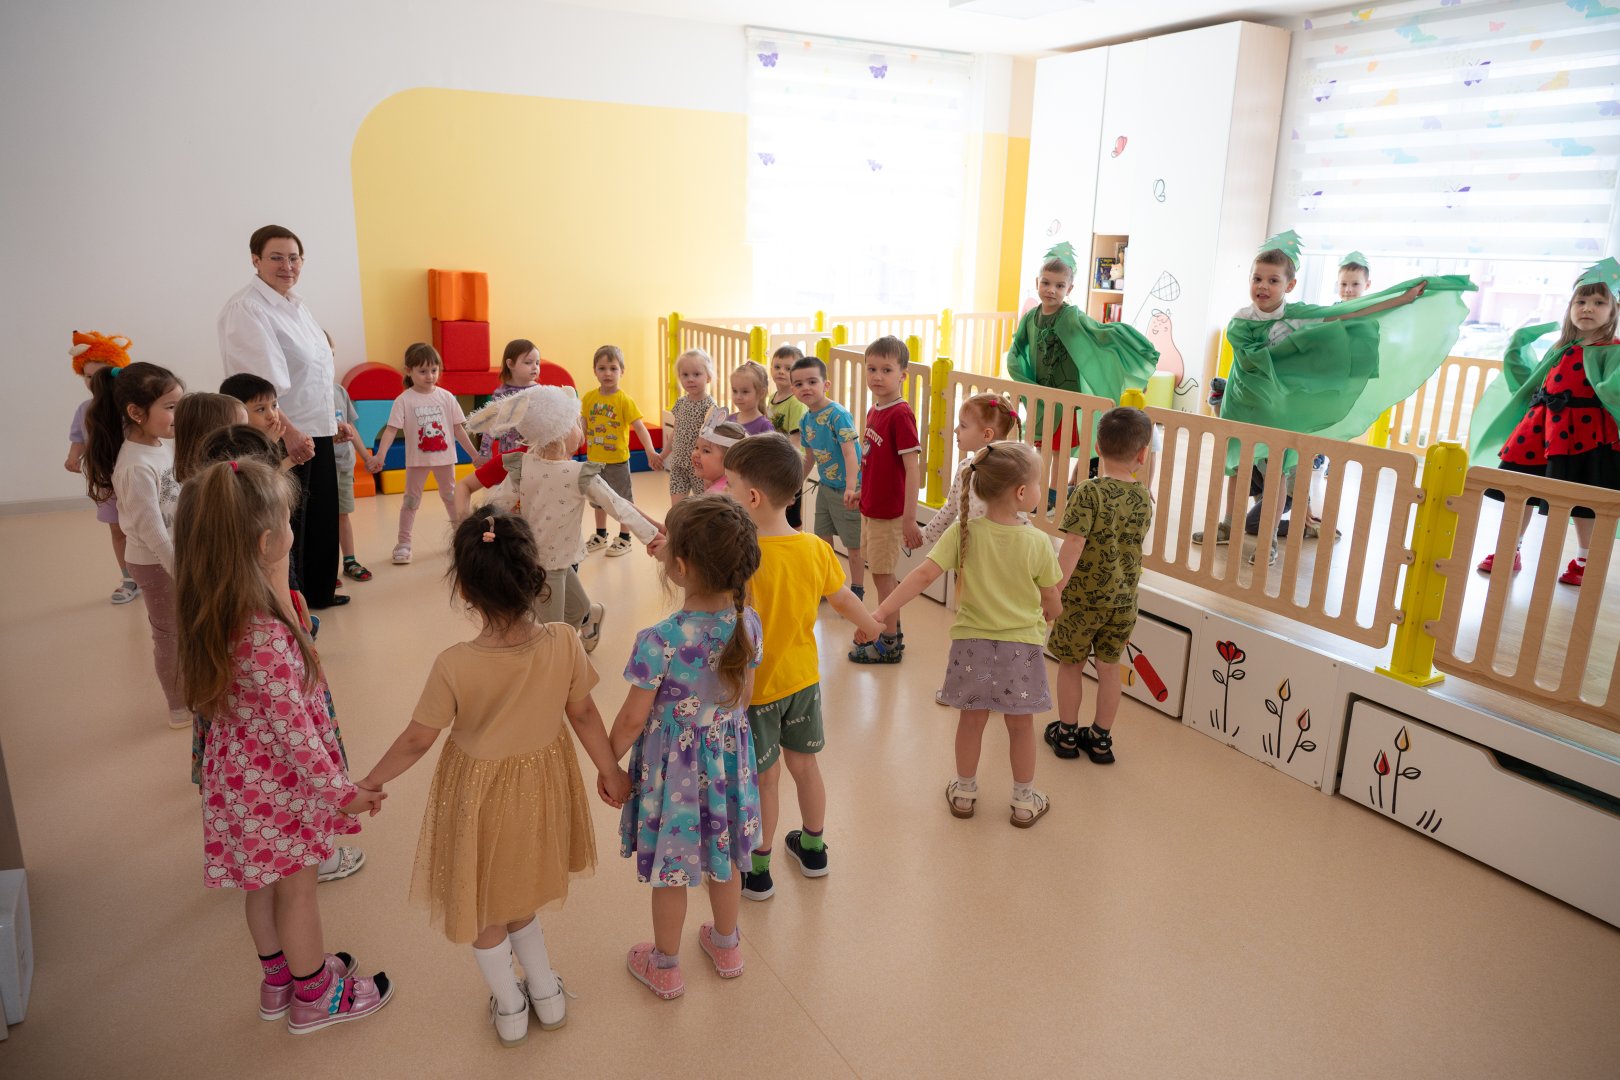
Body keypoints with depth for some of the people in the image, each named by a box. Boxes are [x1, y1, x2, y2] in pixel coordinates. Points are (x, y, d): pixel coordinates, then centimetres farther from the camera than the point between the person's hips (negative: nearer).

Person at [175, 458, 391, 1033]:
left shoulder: (213, 615, -9)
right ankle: (313, 996, 37)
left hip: (240, 770, 8)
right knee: (297, 888, 14)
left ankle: (281, 975, 49)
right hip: (280, 783, -8)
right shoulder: (265, 638, -36)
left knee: (265, 882, 27)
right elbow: (292, 727, -28)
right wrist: (338, 790, -19)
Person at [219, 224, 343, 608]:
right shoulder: (246, 310, -15)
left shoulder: (297, 305, 13)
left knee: (319, 520, 18)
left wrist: (331, 422, 20)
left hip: (315, 432, 9)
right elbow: (258, 385, -24)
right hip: (280, 440, -9)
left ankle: (316, 592, 35)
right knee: (284, 530, 2)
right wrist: (288, 432, -29)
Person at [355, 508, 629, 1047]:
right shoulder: (564, 642, -23)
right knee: (517, 893, 29)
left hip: (479, 794, -3)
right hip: (541, 784, 3)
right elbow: (584, 713, -9)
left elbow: (416, 741, -15)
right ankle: (546, 995, 43)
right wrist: (611, 770, 8)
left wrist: (370, 783, 4)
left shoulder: (454, 665, -29)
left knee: (482, 906, 24)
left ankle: (510, 1010, 42)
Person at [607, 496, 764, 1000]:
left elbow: (633, 719, -19)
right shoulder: (748, 623, -15)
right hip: (728, 752, 5)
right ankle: (726, 945, 48)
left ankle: (665, 967, 39)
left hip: (673, 764, -4)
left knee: (670, 869, 17)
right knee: (722, 856, 26)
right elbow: (744, 695, 0)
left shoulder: (658, 642, -31)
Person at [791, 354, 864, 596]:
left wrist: (850, 488, -41)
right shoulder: (805, 420, 2)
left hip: (847, 490, -7)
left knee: (853, 545, 5)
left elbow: (850, 452, -29)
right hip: (825, 487, 7)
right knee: (822, 539, 17)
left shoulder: (838, 414, -21)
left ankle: (857, 592, 21)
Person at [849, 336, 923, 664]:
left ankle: (889, 645, 16)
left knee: (882, 574, 2)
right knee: (883, 573, 19)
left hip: (889, 511, -8)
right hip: (872, 507, 8)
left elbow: (912, 468, -22)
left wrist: (910, 519, -24)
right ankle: (892, 631, 35)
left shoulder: (900, 415, -19)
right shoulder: (874, 411, 6)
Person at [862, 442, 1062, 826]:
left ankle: (964, 792, 34)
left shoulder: (963, 531, -13)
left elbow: (924, 575, -20)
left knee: (972, 720, 17)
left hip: (972, 641, 1)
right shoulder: (1038, 542, -14)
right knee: (1020, 724, 15)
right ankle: (1025, 801, 29)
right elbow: (1051, 601, -4)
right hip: (1022, 644, -1)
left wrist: (880, 613, -19)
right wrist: (1042, 619, 19)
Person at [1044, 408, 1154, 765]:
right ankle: (1101, 739, 28)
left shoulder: (1088, 493, -19)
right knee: (1109, 667, 16)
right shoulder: (1143, 498, -4)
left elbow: (1072, 549, -23)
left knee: (1071, 664, 14)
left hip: (1083, 598, -4)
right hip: (1123, 600, 4)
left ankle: (1066, 734, 27)